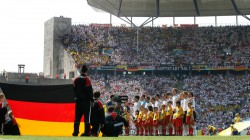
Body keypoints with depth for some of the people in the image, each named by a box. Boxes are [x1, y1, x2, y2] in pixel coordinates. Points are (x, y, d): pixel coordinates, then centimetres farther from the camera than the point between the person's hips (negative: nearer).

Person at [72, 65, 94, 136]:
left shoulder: (76, 79, 8)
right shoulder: (87, 79, -11)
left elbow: (74, 90, 14)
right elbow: (89, 90, -13)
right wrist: (91, 99, -5)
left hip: (78, 100, 5)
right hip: (86, 100, -5)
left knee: (77, 116, 9)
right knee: (87, 116, -4)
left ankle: (75, 132, 7)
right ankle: (87, 132, -7)